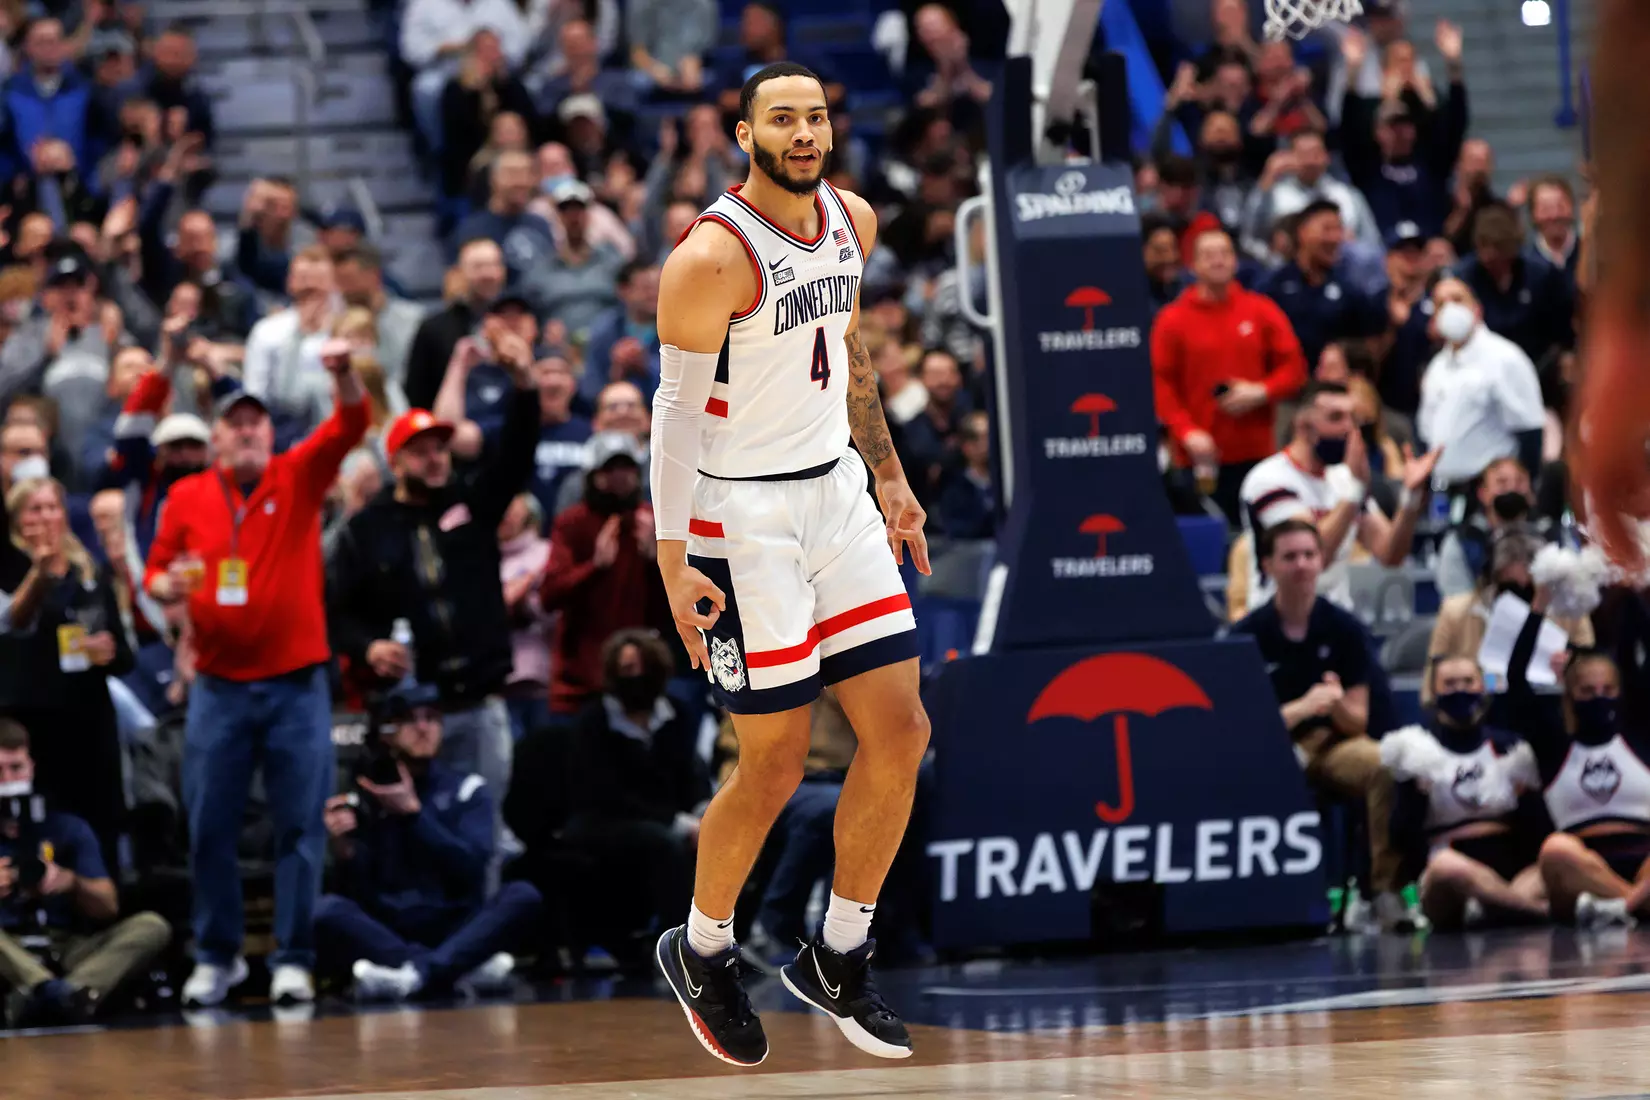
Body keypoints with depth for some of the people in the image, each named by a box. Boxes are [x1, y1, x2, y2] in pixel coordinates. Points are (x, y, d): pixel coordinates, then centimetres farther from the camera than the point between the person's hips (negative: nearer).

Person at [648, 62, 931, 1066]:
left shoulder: (853, 222, 4)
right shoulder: (712, 258, -19)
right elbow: (676, 408, -15)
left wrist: (890, 475, 21)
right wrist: (675, 560, -17)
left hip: (837, 492, 7)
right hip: (742, 514, -7)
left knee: (901, 731, 3)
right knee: (775, 766, -2)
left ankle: (839, 958, 18)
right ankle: (703, 953, 22)